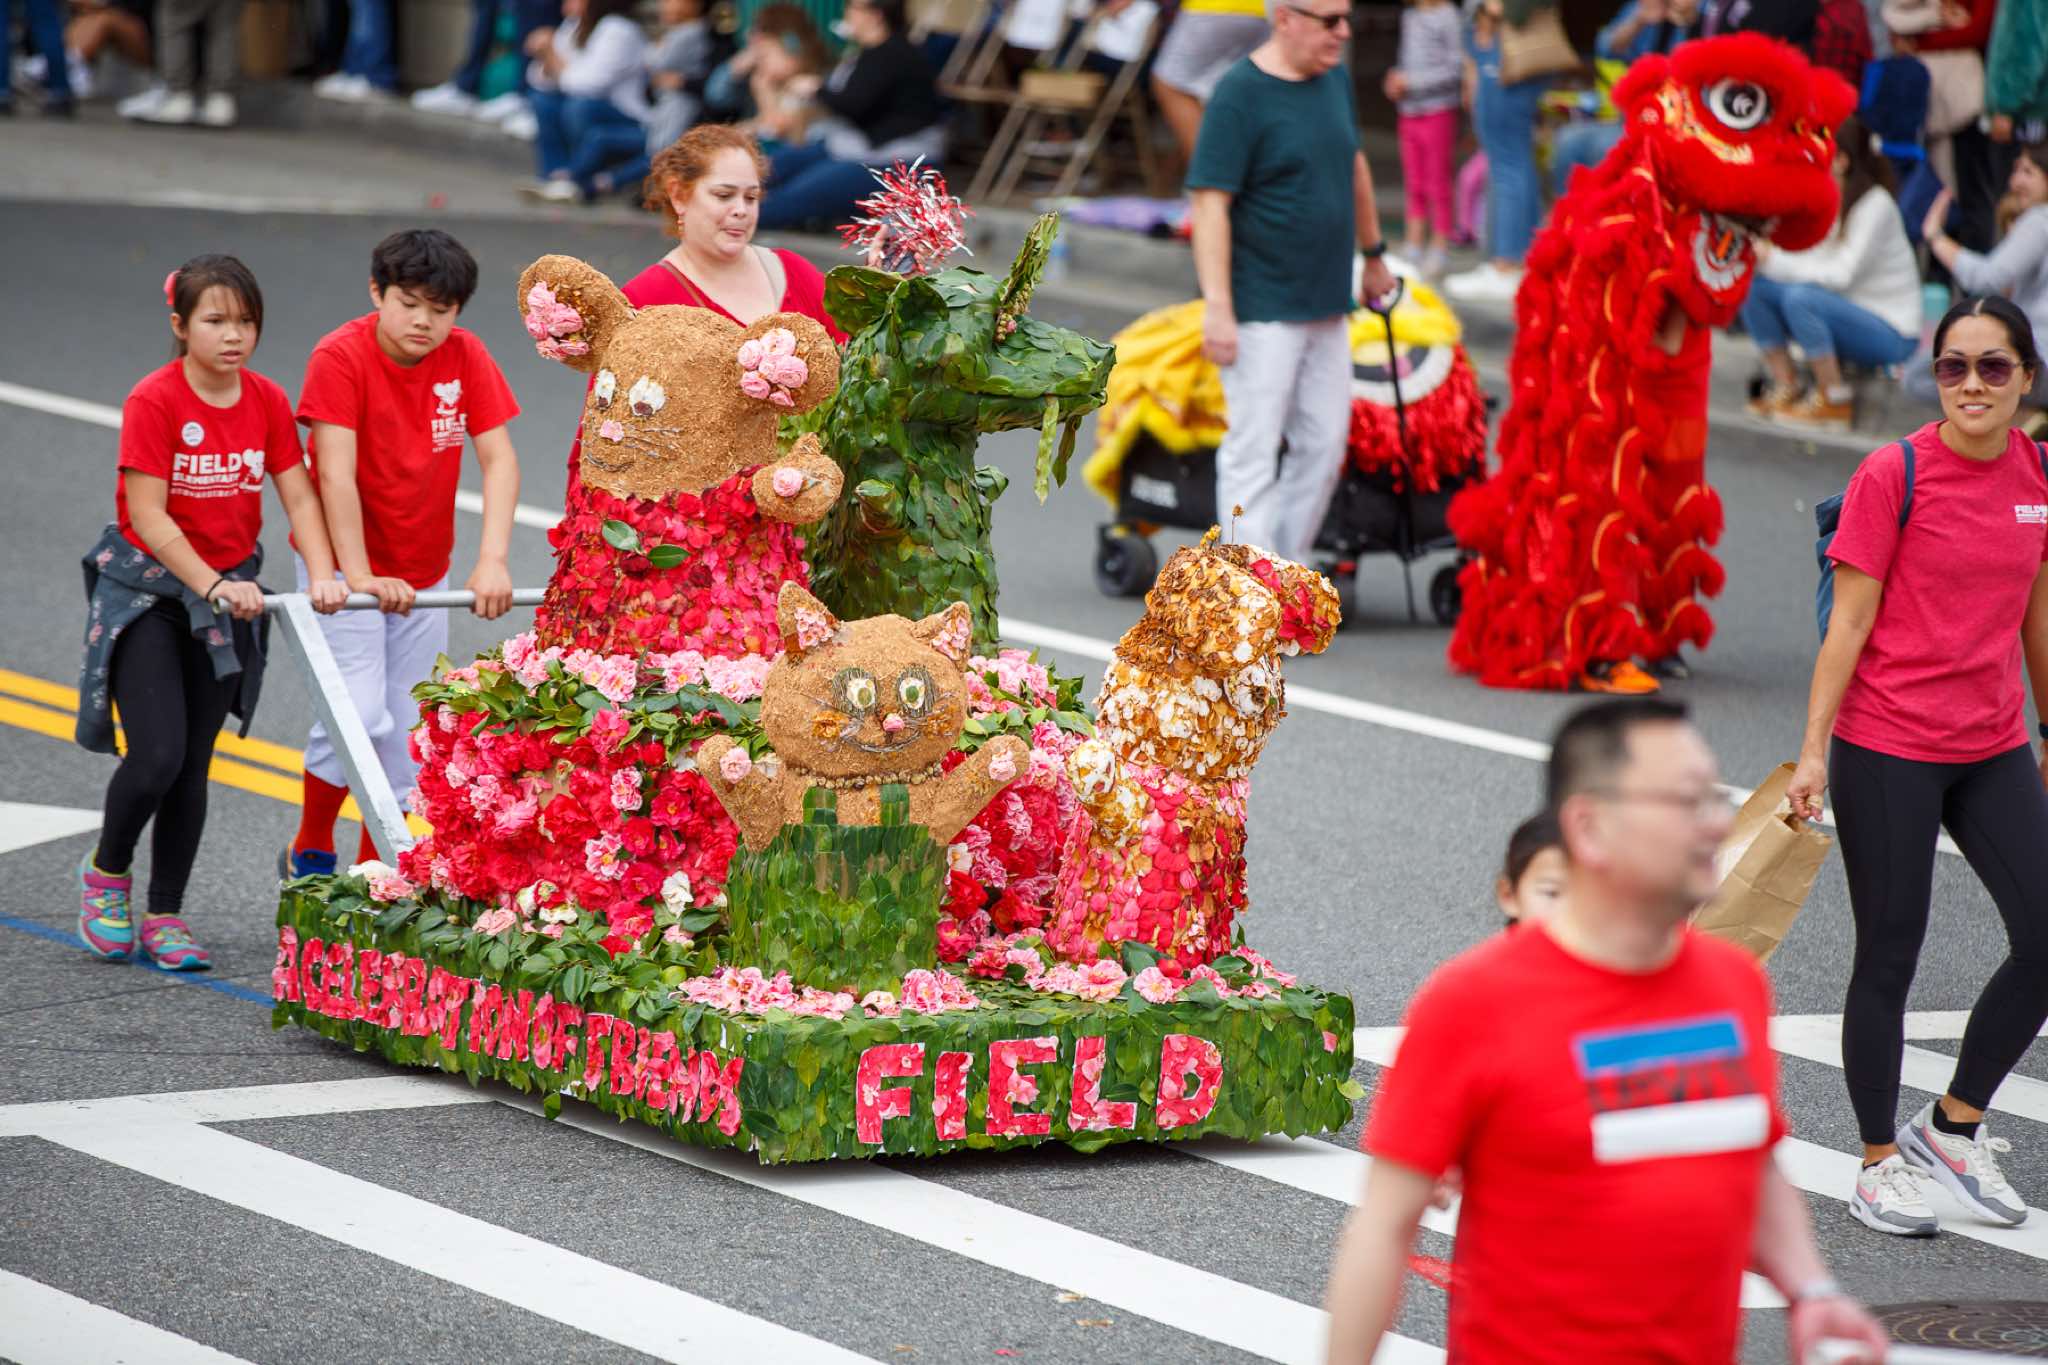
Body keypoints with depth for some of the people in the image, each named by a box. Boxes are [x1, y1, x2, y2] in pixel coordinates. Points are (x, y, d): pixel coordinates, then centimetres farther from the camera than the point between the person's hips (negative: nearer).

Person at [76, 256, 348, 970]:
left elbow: (299, 497, -2)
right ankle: (106, 872, 13)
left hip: (228, 595, 5)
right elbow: (148, 517, -18)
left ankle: (164, 917, 15)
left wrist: (323, 574, -18)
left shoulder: (268, 402, 0)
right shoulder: (154, 401, -16)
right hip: (147, 588, -4)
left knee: (193, 765, 6)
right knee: (157, 755, -15)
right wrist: (212, 585, -24)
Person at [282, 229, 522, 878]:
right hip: (344, 567, -5)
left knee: (407, 733, 7)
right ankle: (309, 854, 5)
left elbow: (499, 460, -10)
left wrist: (493, 559, -22)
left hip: (424, 574, 5)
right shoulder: (341, 356, -18)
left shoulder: (466, 357, -6)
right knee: (358, 716, -16)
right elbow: (336, 474, -23)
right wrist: (358, 576, -29)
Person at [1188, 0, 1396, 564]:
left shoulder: (1335, 79, 9)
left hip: (1327, 306, 8)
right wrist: (1217, 306, -24)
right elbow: (1210, 202, -18)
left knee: (1324, 445, 10)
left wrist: (1373, 255, 31)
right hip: (1262, 311, -8)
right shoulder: (1239, 95, -14)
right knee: (1255, 449, -5)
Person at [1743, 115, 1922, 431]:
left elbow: (1840, 275, -24)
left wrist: (1772, 260, -24)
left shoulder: (1875, 204, -17)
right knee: (1752, 286, -11)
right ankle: (1786, 388, -5)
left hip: (1891, 332, -7)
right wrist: (1758, 254, -17)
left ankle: (1834, 402, -20)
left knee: (1801, 297, -33)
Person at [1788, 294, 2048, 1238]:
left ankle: (1954, 1123, 17)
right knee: (1889, 956, 2)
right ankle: (1881, 1162, 16)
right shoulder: (1894, 476, -10)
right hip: (1888, 748, -5)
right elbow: (1850, 622, -9)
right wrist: (1814, 750, -11)